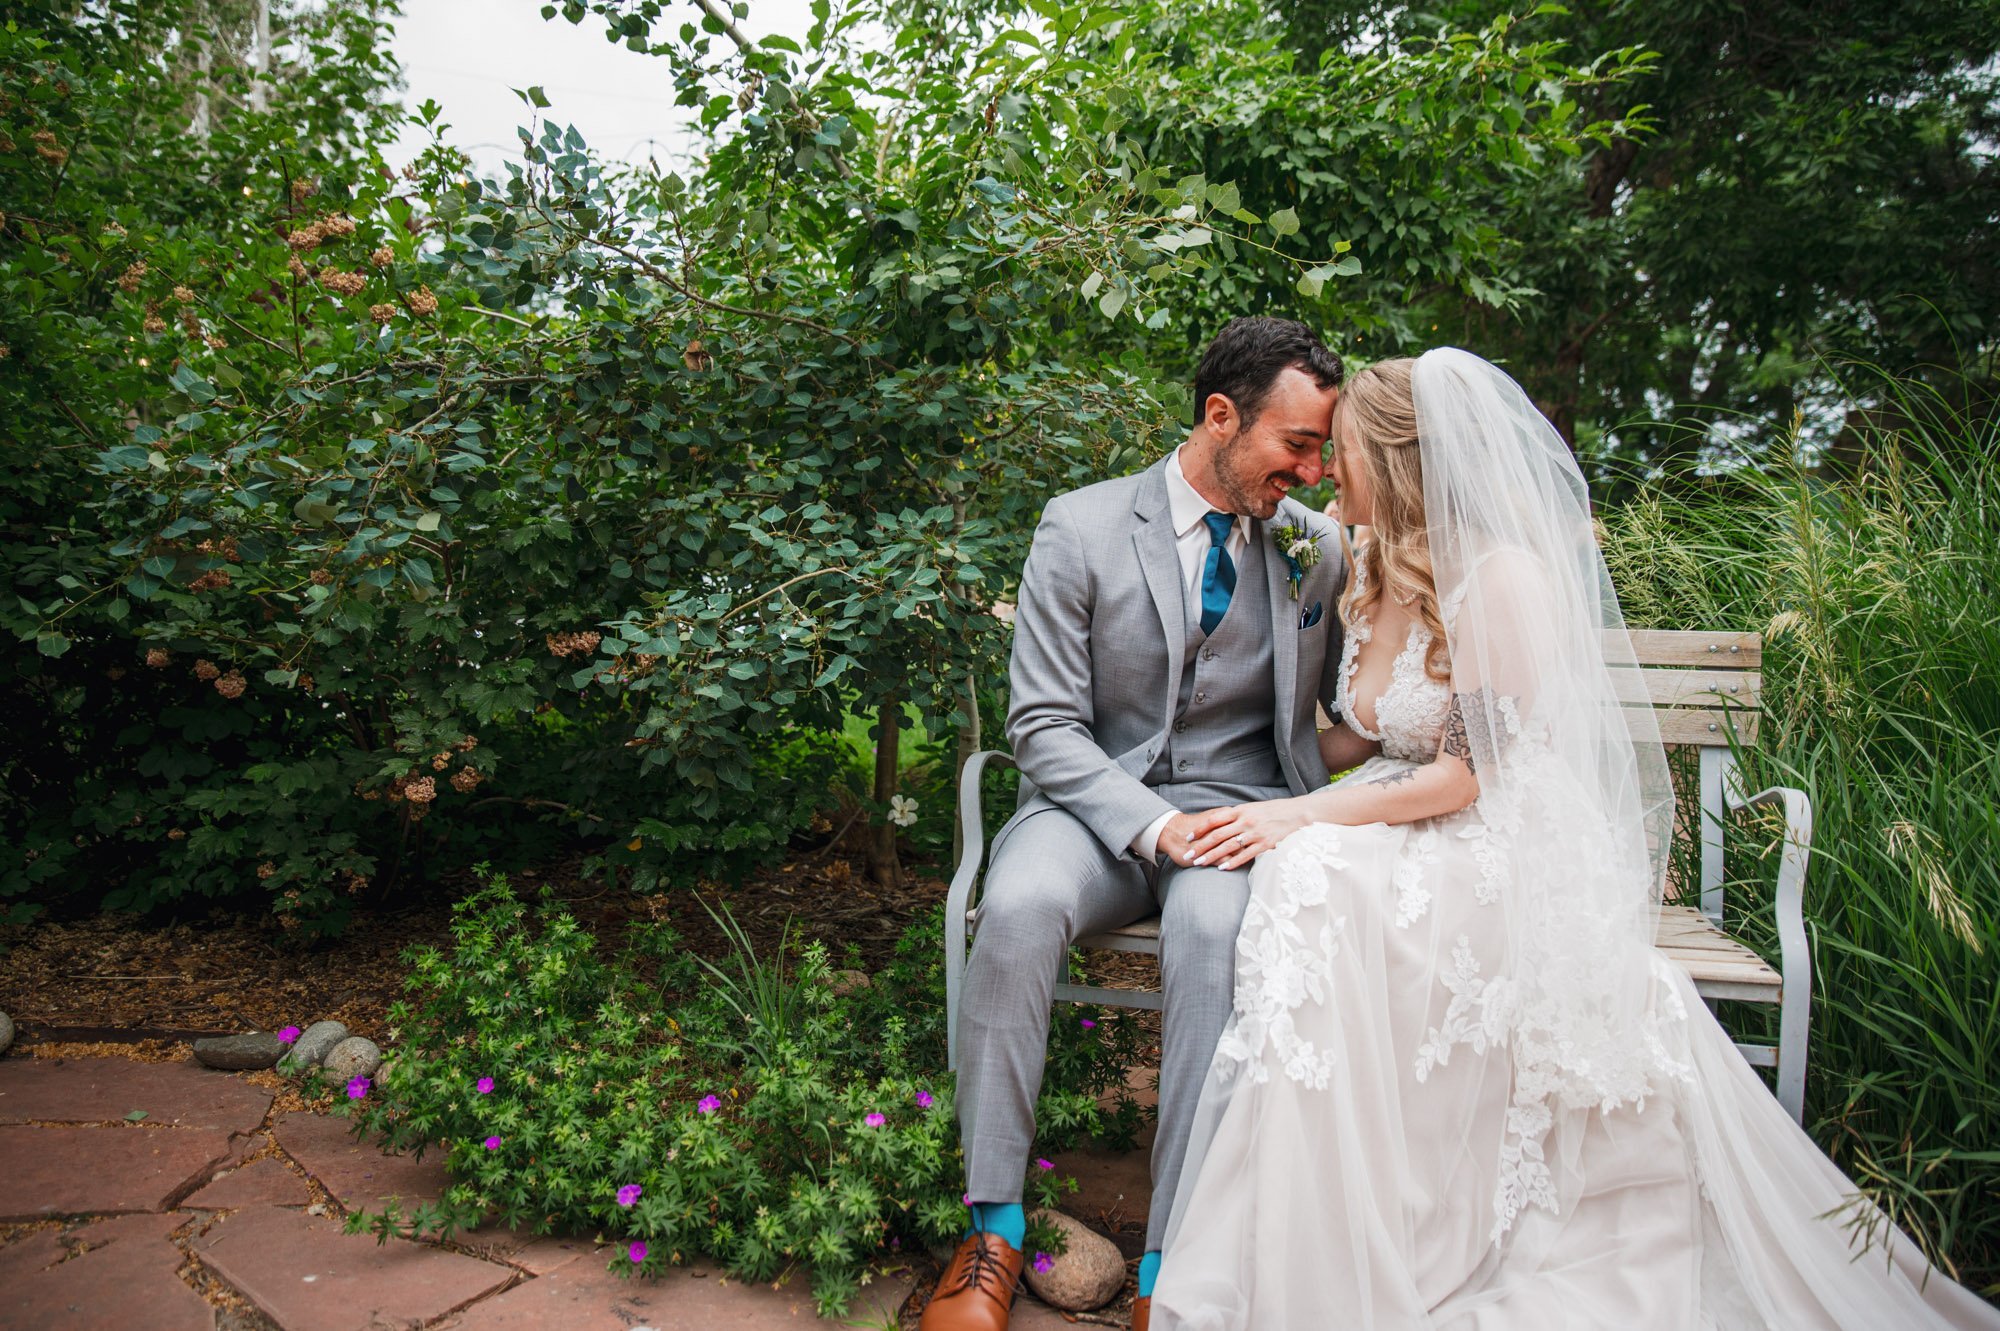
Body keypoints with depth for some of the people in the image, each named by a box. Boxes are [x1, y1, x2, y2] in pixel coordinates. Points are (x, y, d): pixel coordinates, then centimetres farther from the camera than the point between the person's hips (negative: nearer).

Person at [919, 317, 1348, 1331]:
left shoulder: (1318, 547, 6)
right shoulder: (1080, 527, -3)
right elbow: (1043, 725, -6)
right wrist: (1156, 825, -19)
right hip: (1098, 804, 0)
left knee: (1212, 926, -34)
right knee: (1018, 907, -32)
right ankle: (993, 1227, -16)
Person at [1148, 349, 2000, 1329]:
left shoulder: (1503, 578, -15)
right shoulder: (1376, 569, 10)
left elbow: (1476, 774, -16)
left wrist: (1309, 817, -19)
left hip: (1505, 853, -7)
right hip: (1395, 833, 7)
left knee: (1316, 883, -33)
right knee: (1296, 873, -25)